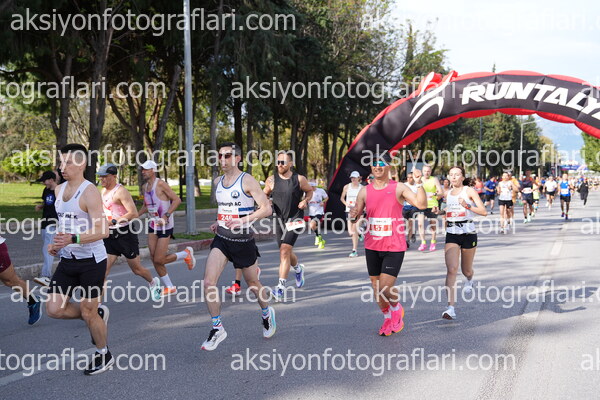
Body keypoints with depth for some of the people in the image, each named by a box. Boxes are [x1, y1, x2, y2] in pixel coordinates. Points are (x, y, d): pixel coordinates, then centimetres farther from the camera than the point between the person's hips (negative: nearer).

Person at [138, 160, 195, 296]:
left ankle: (186, 254, 16)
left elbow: (177, 200, -17)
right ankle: (170, 287, 16)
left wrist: (166, 216, -25)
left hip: (165, 225, -7)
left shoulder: (161, 184, -14)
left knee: (159, 260, -9)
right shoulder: (145, 186, 9)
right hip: (153, 225, 8)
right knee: (154, 259, 3)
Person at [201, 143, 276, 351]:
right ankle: (217, 328, -1)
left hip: (243, 240, -5)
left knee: (253, 283, 13)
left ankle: (267, 314, 42)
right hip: (221, 239, 5)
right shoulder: (218, 182, 8)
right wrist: (219, 222, 10)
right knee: (208, 282, -13)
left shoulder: (247, 181, -12)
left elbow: (267, 209, -17)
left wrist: (243, 220, -27)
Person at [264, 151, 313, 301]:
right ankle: (298, 268, 52)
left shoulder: (299, 179, -7)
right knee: (286, 252, 17)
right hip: (279, 219, 4)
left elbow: (309, 191, 11)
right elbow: (265, 194, 14)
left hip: (295, 219, -4)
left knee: (284, 251, -17)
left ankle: (281, 288, -17)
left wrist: (305, 200, -9)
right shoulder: (271, 180, -1)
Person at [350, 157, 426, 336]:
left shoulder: (398, 188, -6)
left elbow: (421, 204, -16)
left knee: (386, 289, -12)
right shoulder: (365, 191, 4)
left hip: (394, 248, -4)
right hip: (372, 247, 4)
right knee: (377, 289, 12)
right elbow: (355, 214, 9)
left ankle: (397, 309, 21)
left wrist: (419, 183, -28)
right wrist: (353, 216, -14)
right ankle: (387, 318, 36)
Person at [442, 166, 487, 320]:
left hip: (468, 233, -2)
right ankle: (451, 308, -22)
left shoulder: (469, 191, -3)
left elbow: (484, 211, -11)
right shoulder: (447, 195, 12)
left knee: (466, 270, 15)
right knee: (451, 269, -16)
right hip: (451, 234, 2)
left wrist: (467, 206, -21)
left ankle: (469, 280, 56)